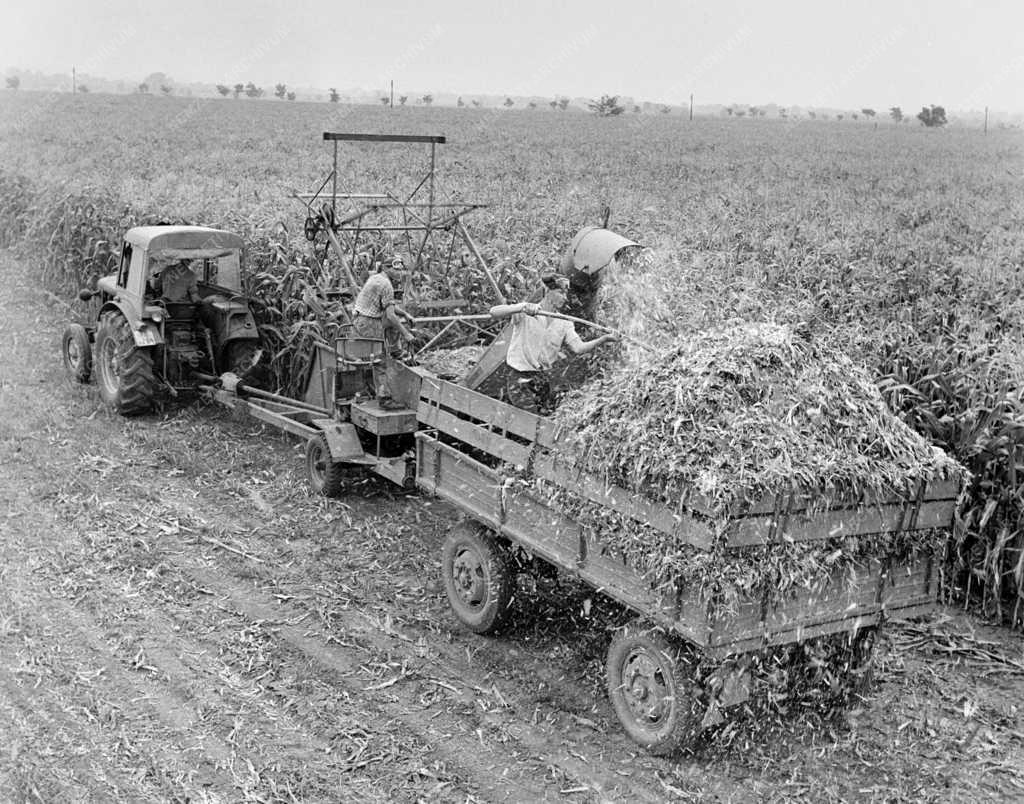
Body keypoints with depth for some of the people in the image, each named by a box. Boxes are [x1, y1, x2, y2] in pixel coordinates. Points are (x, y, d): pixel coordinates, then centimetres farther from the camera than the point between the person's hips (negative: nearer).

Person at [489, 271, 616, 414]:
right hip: (519, 379, -6)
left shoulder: (564, 324, 6)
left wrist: (603, 339, -23)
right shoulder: (525, 315, -9)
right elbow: (494, 312, -23)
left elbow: (578, 348, -8)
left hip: (542, 379, 6)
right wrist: (523, 307, -38)